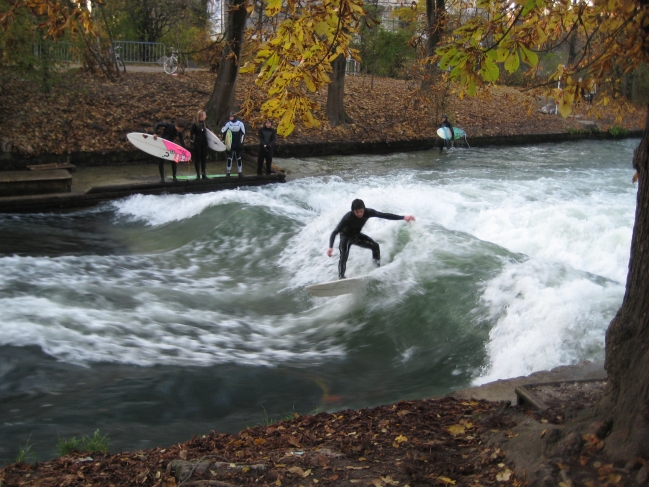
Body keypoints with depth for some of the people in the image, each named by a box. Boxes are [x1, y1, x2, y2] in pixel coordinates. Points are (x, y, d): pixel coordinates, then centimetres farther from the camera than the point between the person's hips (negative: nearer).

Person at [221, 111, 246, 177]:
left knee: (239, 158, 6)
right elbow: (223, 131, 1)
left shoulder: (240, 123, -6)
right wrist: (224, 139, -4)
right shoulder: (228, 123, -3)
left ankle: (240, 172, 12)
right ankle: (228, 172, 8)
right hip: (230, 144, 0)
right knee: (229, 157, 1)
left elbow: (243, 133, -3)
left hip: (238, 144, 0)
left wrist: (241, 142, -6)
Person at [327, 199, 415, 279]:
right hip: (346, 236, -5)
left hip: (357, 235, 5)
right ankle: (341, 277, -26)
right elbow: (334, 232, -34)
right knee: (344, 256, -27)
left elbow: (384, 215, -25)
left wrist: (403, 217, -31)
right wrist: (330, 247, -48)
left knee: (375, 246, -9)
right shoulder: (348, 218, -36)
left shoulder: (368, 212, -26)